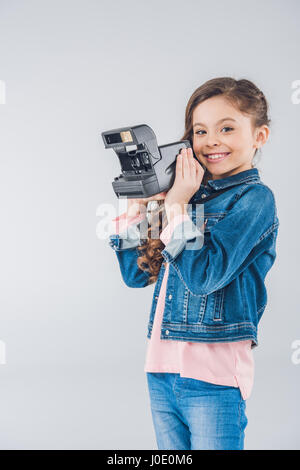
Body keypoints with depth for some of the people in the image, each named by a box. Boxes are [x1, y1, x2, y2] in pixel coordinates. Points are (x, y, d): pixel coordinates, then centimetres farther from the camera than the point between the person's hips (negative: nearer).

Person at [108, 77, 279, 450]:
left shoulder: (254, 198, -7)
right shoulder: (189, 194, 11)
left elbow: (204, 275, -19)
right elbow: (136, 275, 11)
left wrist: (177, 206, -14)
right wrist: (138, 202, 5)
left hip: (214, 375, -6)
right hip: (161, 365, 6)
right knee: (170, 452, 16)